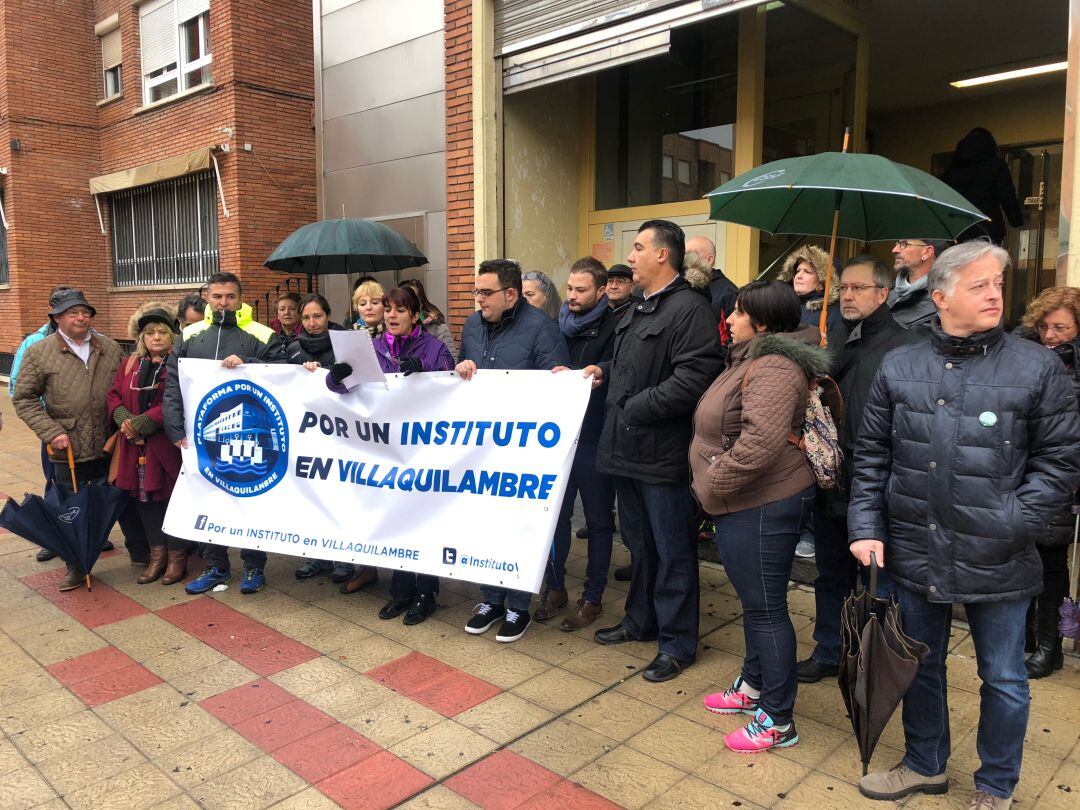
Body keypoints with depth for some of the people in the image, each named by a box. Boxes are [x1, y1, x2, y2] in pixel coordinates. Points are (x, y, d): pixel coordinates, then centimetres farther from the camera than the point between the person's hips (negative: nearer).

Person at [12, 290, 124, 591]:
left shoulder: (110, 348, 5)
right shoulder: (39, 353, -2)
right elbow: (24, 399, -1)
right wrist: (51, 432, -11)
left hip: (109, 447, 2)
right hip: (67, 450, -1)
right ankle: (76, 568, 23)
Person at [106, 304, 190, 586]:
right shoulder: (129, 364, 15)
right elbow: (114, 396, 11)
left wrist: (145, 422, -20)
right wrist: (124, 419, -9)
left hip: (168, 445, -6)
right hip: (135, 446, 6)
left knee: (172, 497, 2)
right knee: (144, 499, 12)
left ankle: (177, 557, 16)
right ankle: (157, 554, 26)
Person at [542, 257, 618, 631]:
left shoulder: (613, 328, -8)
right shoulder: (559, 324, 9)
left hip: (595, 440, -5)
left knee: (598, 520, 9)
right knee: (556, 513, 13)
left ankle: (593, 597, 21)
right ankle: (555, 586, 29)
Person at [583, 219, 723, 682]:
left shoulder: (689, 309, -15)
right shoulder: (637, 310, 16)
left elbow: (691, 380, -25)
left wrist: (636, 408, -19)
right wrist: (604, 370, 9)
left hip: (661, 453, -9)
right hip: (625, 448, 10)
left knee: (672, 552, 4)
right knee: (638, 543, 22)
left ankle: (677, 642, 19)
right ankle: (641, 621, 38)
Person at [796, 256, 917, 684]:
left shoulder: (905, 347, -11)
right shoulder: (833, 340, 11)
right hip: (830, 483, 7)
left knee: (881, 581, 10)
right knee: (831, 575, 19)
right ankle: (829, 651, 36)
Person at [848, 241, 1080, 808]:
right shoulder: (899, 367, 2)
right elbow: (872, 455, 5)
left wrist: (1013, 524, -14)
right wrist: (866, 528, -3)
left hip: (997, 563, -2)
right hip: (913, 554, 2)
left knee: (1003, 679, 14)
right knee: (919, 665, 19)